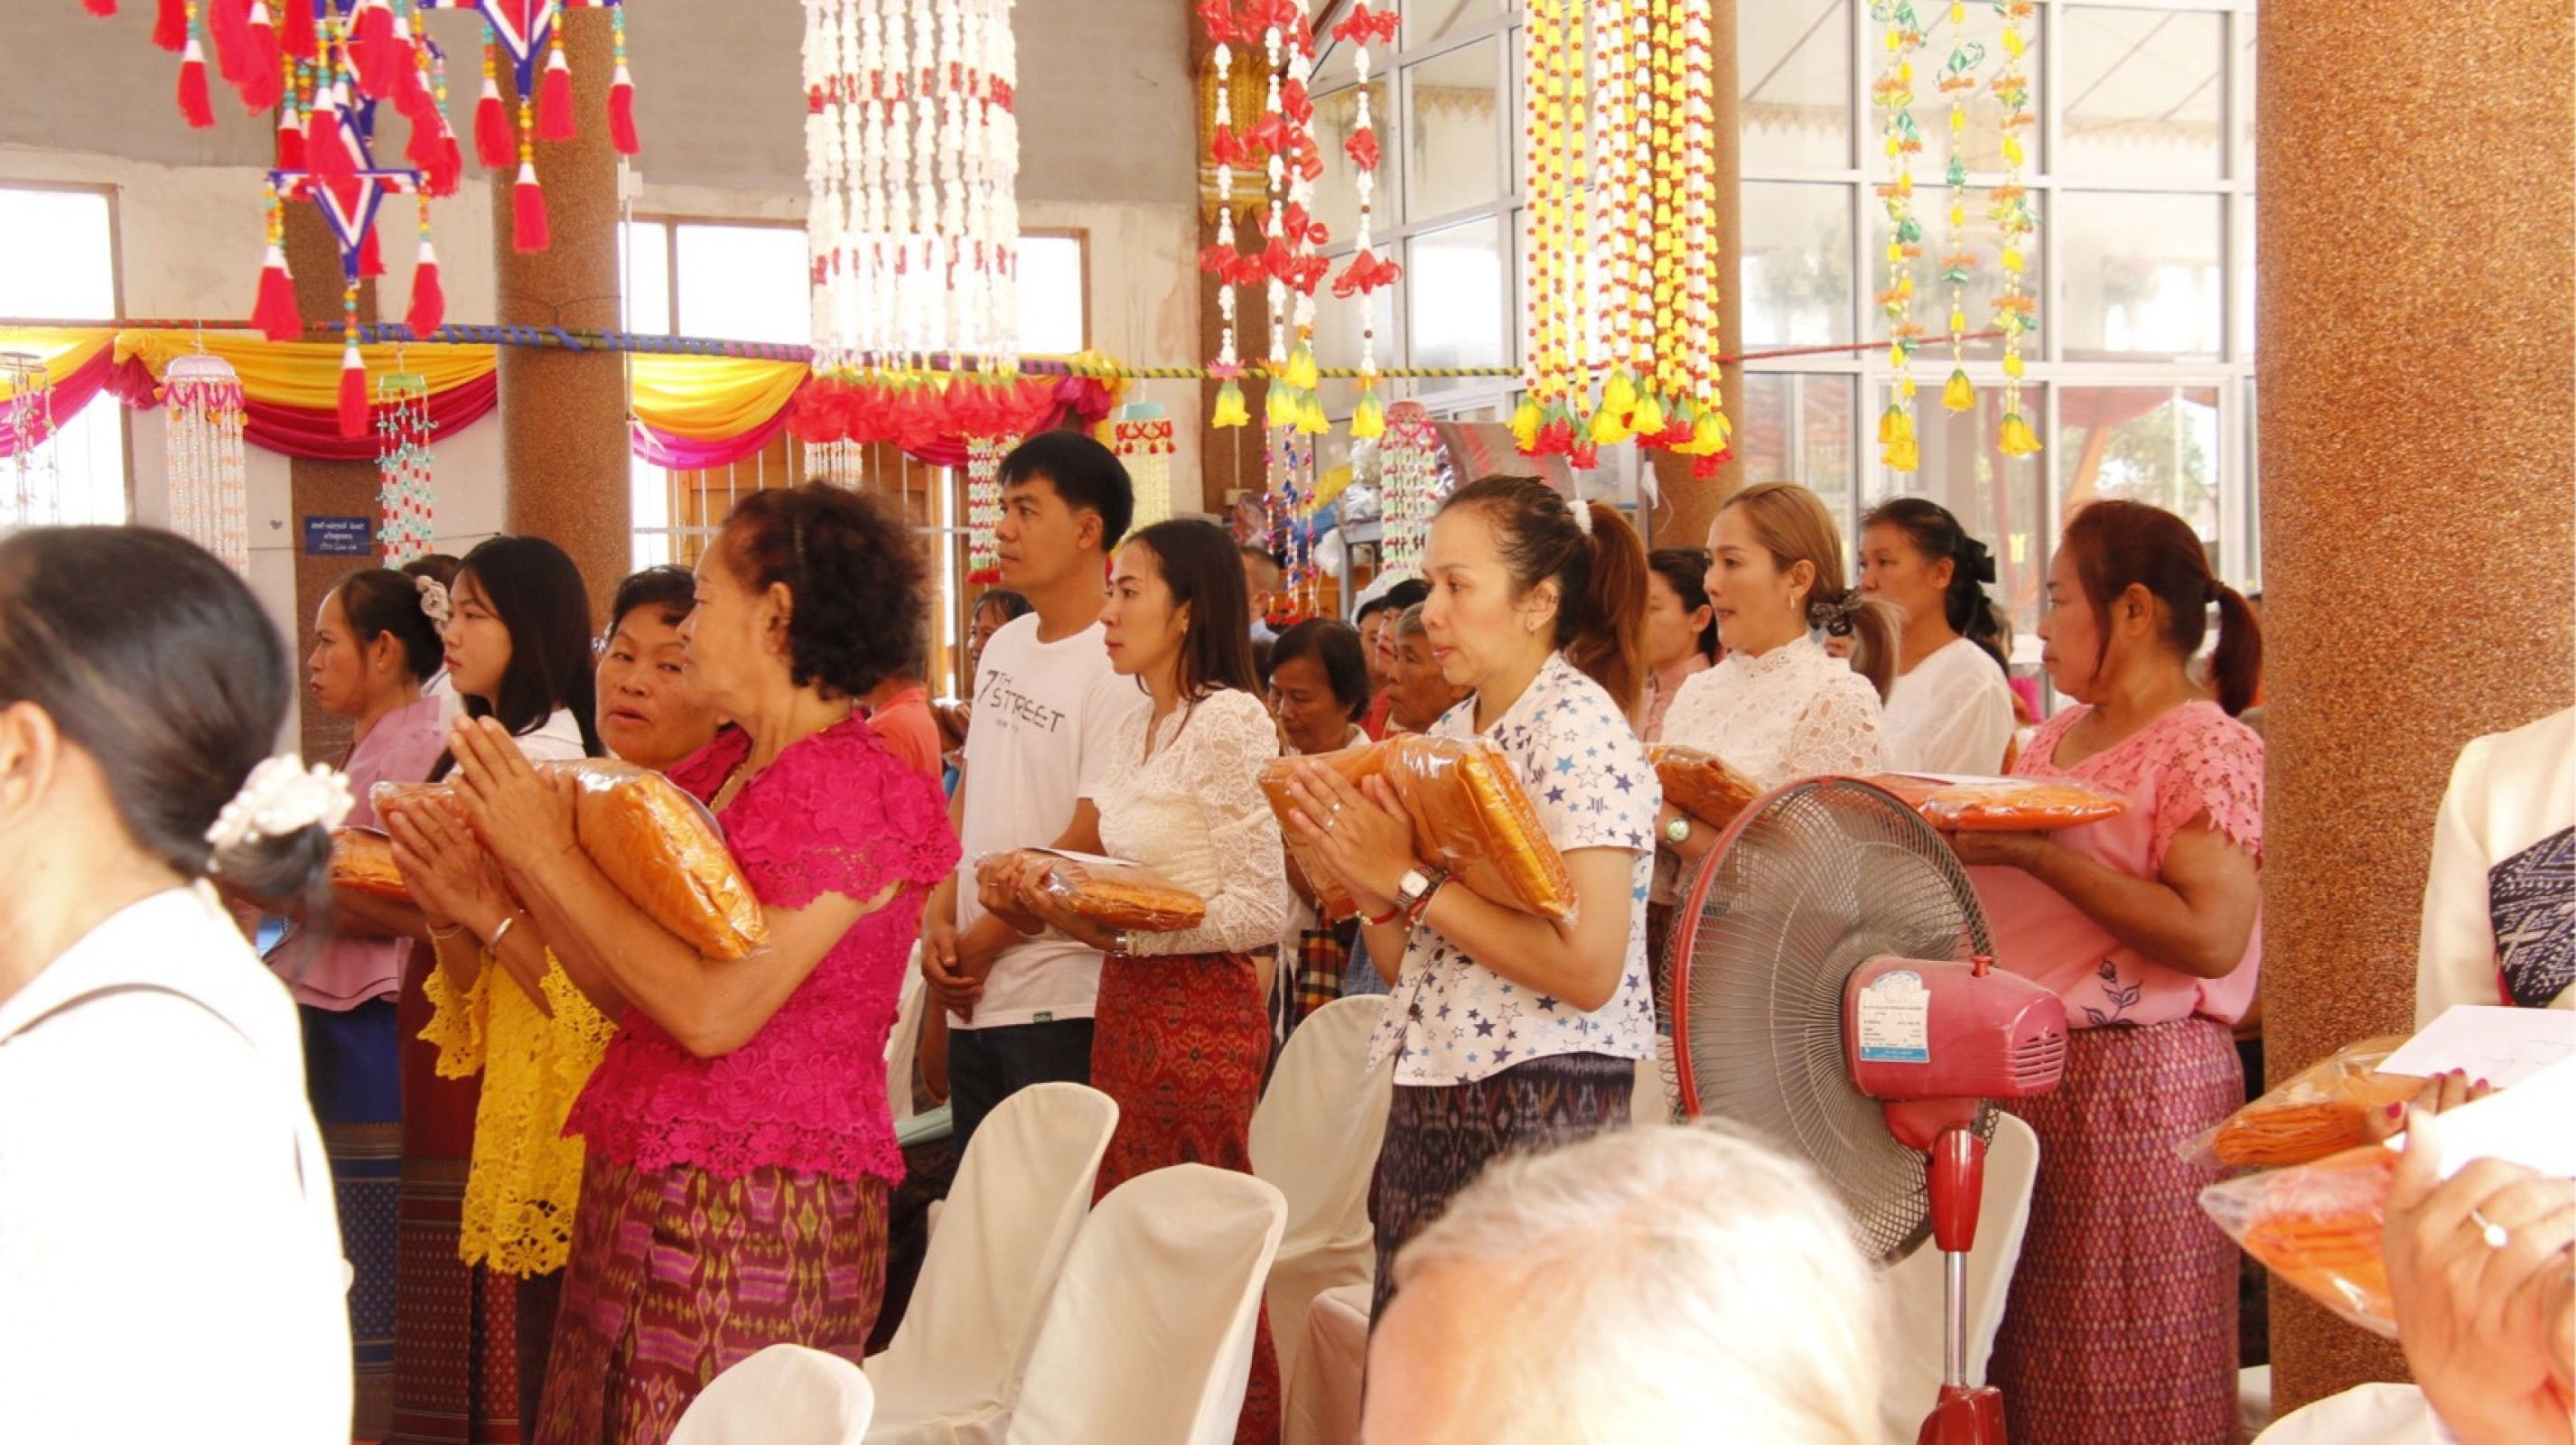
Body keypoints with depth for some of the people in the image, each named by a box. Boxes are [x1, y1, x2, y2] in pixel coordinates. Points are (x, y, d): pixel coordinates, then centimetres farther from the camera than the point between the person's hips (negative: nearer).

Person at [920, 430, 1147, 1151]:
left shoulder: (1117, 668, -15)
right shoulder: (1003, 646, 10)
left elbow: (1090, 843, -16)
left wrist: (979, 943, -7)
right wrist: (939, 921, 1)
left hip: (1060, 1007, -8)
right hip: (975, 994, 8)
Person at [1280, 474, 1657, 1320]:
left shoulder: (1578, 725, -11)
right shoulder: (1449, 737, 12)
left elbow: (1589, 969, -21)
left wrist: (1415, 883, -16)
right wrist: (1367, 882, -6)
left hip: (1543, 1117, -7)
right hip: (1428, 1111, 8)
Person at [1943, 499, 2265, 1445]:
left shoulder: (2209, 748, -8)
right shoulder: (2058, 737, 15)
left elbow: (2211, 938, -21)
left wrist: (2032, 851, -20)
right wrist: (1959, 838, 1)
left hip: (2137, 1080, -7)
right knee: (2027, 1358, 10)